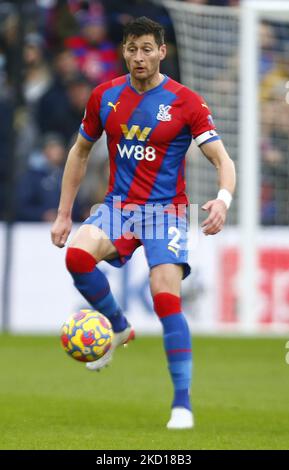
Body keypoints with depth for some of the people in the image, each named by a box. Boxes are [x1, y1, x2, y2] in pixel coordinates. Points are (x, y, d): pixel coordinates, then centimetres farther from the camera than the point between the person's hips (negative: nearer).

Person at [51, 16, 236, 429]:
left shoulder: (186, 102, -6)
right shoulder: (104, 97, 4)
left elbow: (222, 160, -9)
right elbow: (80, 152, 17)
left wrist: (223, 198, -31)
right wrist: (64, 214, 14)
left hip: (166, 210, -3)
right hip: (118, 207, 3)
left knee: (167, 297, -20)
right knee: (78, 253, -28)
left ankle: (183, 402, -12)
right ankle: (118, 328, -1)